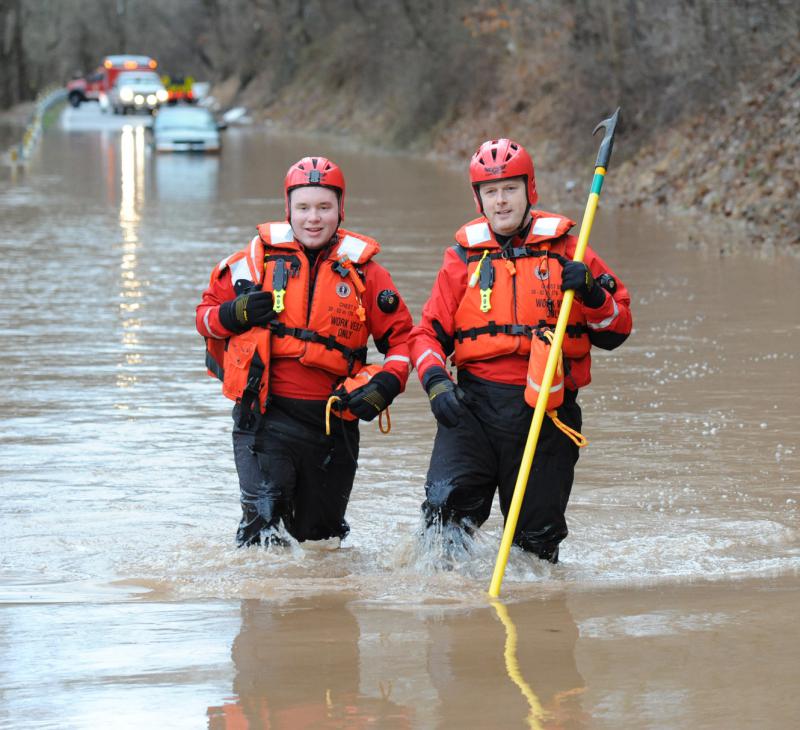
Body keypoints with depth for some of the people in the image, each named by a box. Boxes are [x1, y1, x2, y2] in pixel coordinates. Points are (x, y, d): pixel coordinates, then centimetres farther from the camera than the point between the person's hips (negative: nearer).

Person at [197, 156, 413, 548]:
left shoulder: (363, 271, 4)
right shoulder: (258, 258, 3)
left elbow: (401, 337, 9)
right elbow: (207, 315, 12)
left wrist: (386, 383, -9)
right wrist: (235, 314, -11)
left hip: (333, 421, 2)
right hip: (265, 414, -2)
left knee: (320, 532, 14)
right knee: (262, 518, -21)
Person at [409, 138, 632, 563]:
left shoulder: (564, 250, 7)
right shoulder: (464, 257, 10)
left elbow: (615, 331, 7)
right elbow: (429, 332, 12)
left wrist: (590, 293, -13)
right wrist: (435, 381, -7)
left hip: (547, 411, 0)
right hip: (474, 404, 0)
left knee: (537, 538, 4)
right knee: (446, 503, -19)